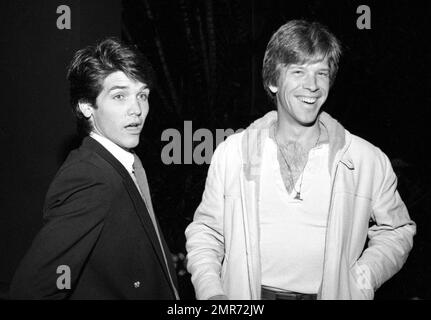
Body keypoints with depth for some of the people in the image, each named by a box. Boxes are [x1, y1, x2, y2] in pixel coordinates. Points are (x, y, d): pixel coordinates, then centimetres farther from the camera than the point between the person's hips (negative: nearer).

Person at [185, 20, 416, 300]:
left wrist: (361, 280, -11)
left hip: (333, 293, 0)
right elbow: (205, 231, 3)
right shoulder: (231, 153, -4)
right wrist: (210, 291, -11)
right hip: (245, 295, 0)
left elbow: (396, 231, 5)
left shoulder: (370, 160, -6)